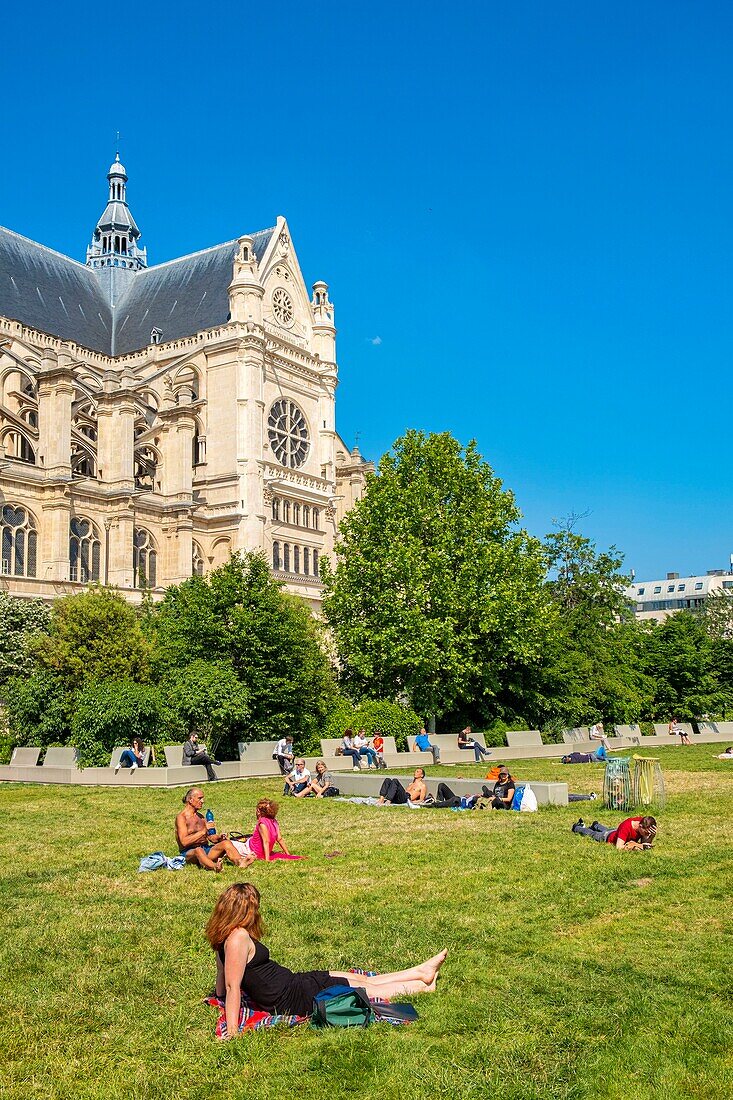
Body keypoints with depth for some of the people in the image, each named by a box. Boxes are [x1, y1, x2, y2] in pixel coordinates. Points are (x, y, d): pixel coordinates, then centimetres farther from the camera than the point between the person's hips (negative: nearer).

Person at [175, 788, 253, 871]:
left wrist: (218, 837, -5)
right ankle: (214, 867, -70)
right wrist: (203, 831, -21)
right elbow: (184, 842, -18)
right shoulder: (181, 817, -5)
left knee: (226, 842, -19)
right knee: (199, 850, -41)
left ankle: (240, 862, -47)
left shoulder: (201, 816, 19)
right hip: (189, 852, -7)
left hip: (206, 849, 7)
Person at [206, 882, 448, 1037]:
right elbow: (232, 986, -27)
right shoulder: (239, 937, -25)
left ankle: (422, 971, 26)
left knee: (363, 979, 15)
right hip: (293, 998, -9)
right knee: (367, 989, 6)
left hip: (292, 983, 9)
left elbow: (222, 977, 12)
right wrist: (232, 1030, -28)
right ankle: (423, 986, 24)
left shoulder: (223, 937, 4)